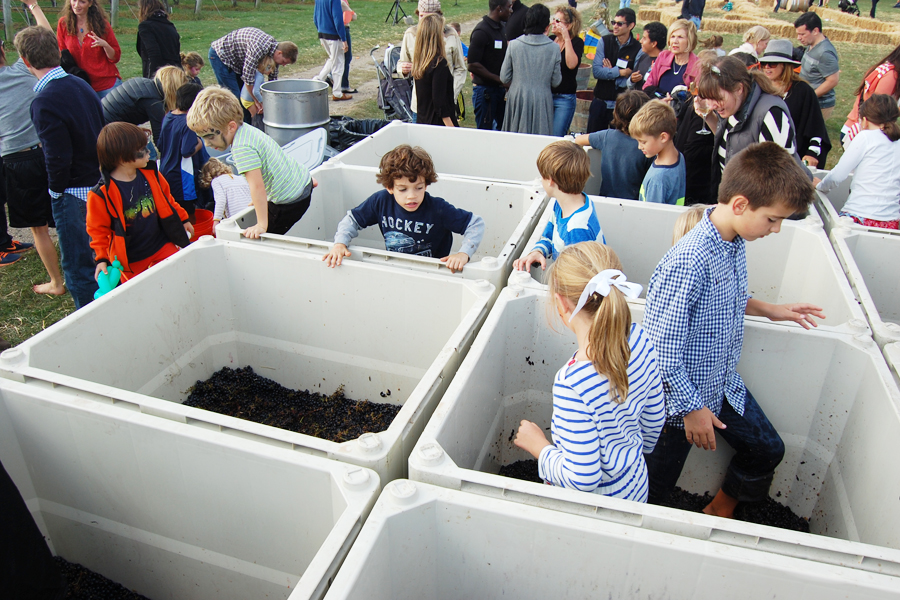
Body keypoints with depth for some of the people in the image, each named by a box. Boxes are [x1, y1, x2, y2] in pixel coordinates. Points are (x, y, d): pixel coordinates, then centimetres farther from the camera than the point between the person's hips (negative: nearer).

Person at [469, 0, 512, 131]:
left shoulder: (502, 28, 13)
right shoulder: (481, 31, -14)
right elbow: (473, 65, -19)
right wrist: (499, 79, -19)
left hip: (500, 89, 8)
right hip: (485, 89, -8)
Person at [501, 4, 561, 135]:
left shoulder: (514, 44, -5)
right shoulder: (554, 48, -6)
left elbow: (504, 78, 0)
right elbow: (556, 81, 0)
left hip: (517, 99, 1)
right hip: (542, 102, -1)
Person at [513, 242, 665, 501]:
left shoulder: (572, 383, -36)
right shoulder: (639, 339, -14)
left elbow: (582, 478, -28)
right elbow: (655, 420, 2)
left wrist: (538, 446, -12)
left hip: (601, 500, -6)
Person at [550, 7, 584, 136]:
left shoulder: (577, 42, -4)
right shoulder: (550, 40, 10)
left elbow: (572, 64, -22)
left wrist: (566, 38, -22)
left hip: (564, 98, -5)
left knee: (556, 139, -4)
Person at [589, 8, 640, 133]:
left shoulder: (638, 49, -7)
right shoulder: (604, 41, 0)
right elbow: (596, 71, -10)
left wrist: (610, 72, -10)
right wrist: (621, 72, -13)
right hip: (600, 100, 2)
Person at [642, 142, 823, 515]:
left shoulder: (737, 243, -4)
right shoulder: (687, 262, -33)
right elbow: (662, 347, -28)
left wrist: (769, 310, 9)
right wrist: (691, 407, -20)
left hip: (725, 386, 8)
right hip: (682, 396, -8)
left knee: (768, 450, 24)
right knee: (652, 490, 8)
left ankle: (720, 510, 47)